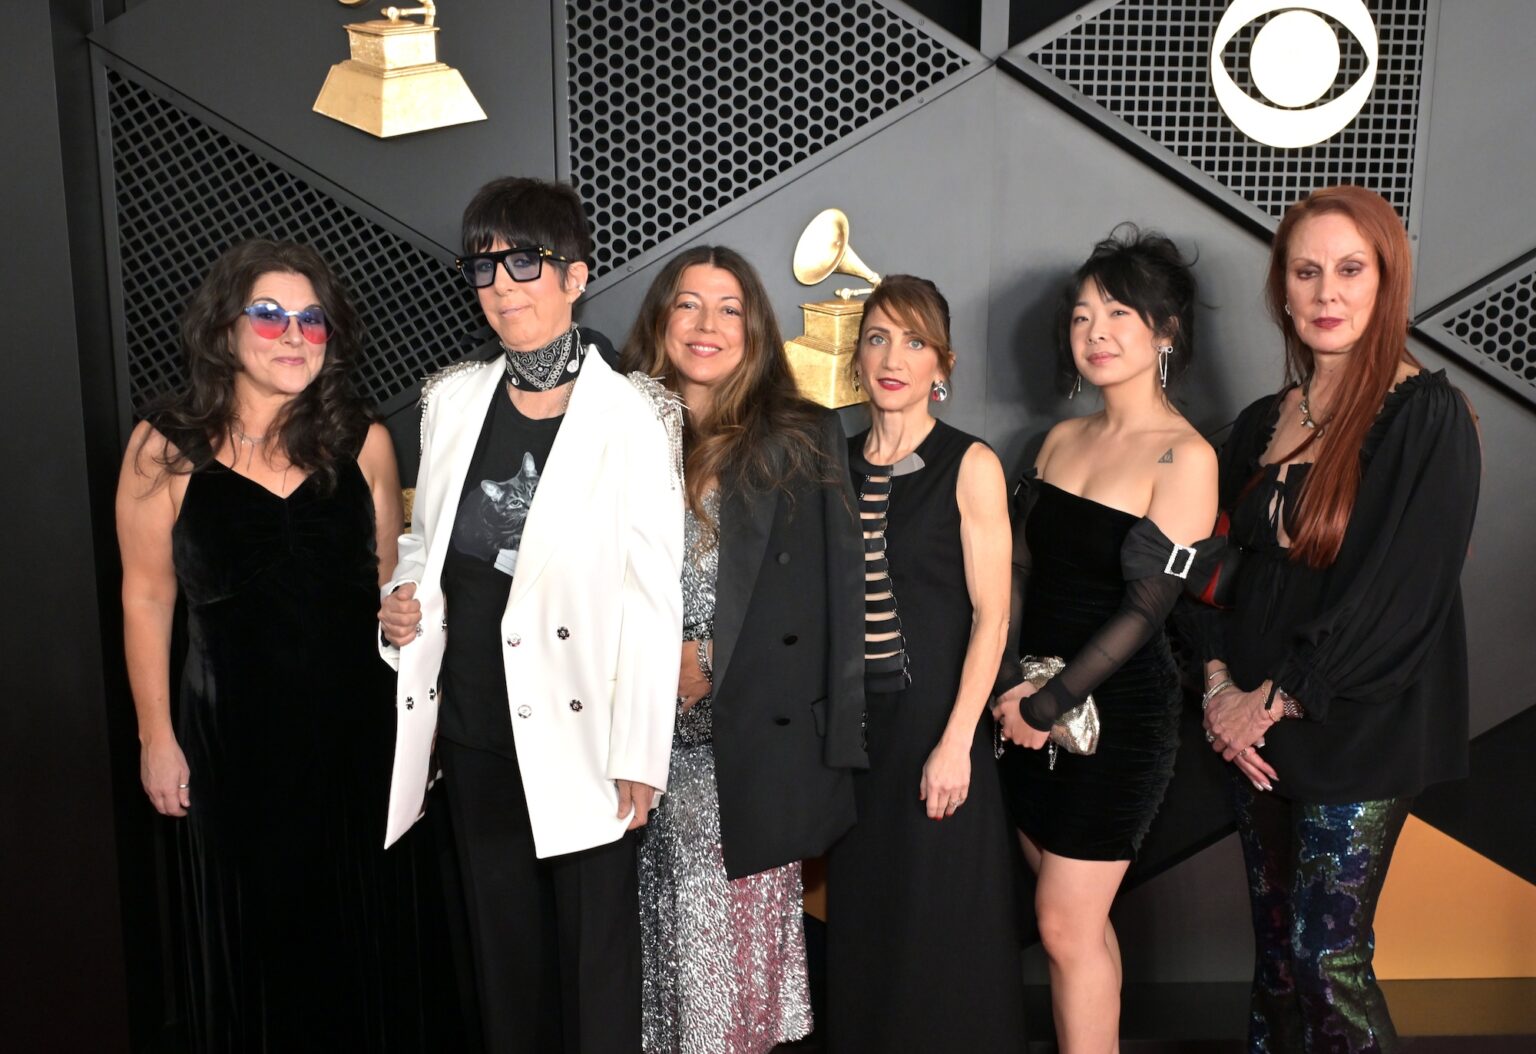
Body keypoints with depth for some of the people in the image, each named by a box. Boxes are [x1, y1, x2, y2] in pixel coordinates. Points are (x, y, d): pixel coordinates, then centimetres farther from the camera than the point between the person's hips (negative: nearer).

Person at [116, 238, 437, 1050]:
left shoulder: (363, 443, -1)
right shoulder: (164, 450, -5)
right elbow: (147, 598, -1)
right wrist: (156, 737, 0)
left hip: (356, 732, 1)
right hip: (232, 739, -1)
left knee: (363, 935, 13)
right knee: (250, 941, 13)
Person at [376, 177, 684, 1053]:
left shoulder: (632, 417, -9)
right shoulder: (453, 399, 6)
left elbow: (653, 601, -10)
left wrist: (638, 757, -12)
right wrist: (402, 601, -2)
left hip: (580, 734, -5)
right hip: (474, 726, 5)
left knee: (597, 951, 6)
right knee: (504, 947, 18)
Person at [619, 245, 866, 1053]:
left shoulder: (803, 440, 1)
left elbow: (829, 600, -1)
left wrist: (716, 669, -6)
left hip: (754, 742, -1)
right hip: (647, 741, 2)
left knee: (740, 922, 5)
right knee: (664, 927, 7)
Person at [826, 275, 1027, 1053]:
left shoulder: (970, 466, -6)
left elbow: (991, 615, -10)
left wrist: (955, 741, -16)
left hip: (935, 719, -4)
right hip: (854, 718, 4)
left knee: (939, 924, 4)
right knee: (859, 917, 13)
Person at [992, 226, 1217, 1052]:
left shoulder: (1185, 456, -12)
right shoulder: (1063, 439, 8)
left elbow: (1146, 606, -16)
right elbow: (1019, 569, 5)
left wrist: (1049, 704, -12)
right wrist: (1008, 684, -7)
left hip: (1117, 711, -6)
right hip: (1031, 708, 6)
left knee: (1066, 925, 0)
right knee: (1079, 917, 16)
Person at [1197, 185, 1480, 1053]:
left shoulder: (1428, 417, -10)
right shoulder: (1263, 424, 9)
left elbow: (1401, 596, -17)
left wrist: (1275, 700, -13)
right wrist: (1221, 688, -3)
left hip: (1360, 736, -5)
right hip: (1257, 729, 6)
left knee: (1327, 957, -2)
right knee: (1275, 942, 14)